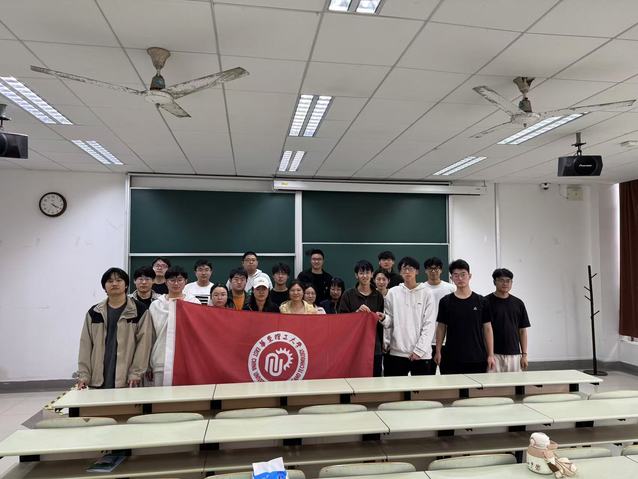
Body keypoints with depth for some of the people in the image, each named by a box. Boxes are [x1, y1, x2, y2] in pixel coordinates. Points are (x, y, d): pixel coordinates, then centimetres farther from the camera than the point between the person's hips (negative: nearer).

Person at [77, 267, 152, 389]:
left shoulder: (139, 310, 0)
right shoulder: (93, 312, 11)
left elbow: (143, 343, -5)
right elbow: (86, 345, 8)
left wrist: (135, 374, -11)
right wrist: (83, 375, 1)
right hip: (98, 380, 3)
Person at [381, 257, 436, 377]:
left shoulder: (426, 293, 1)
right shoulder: (392, 293, 5)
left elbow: (429, 325, -3)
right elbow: (390, 322, 6)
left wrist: (419, 350, -9)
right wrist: (384, 319, -16)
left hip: (421, 354, -1)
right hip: (397, 352, 1)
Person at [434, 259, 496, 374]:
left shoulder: (481, 301, 3)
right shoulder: (445, 301, 2)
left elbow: (487, 328, 5)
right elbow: (441, 328, 7)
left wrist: (491, 355, 0)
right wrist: (438, 352, 1)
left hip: (477, 358, 0)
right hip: (451, 359, 0)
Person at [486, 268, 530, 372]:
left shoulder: (518, 303, 8)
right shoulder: (487, 302, -4)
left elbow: (522, 331, 10)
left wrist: (524, 354, 4)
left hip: (514, 354, 4)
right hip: (494, 354, -4)